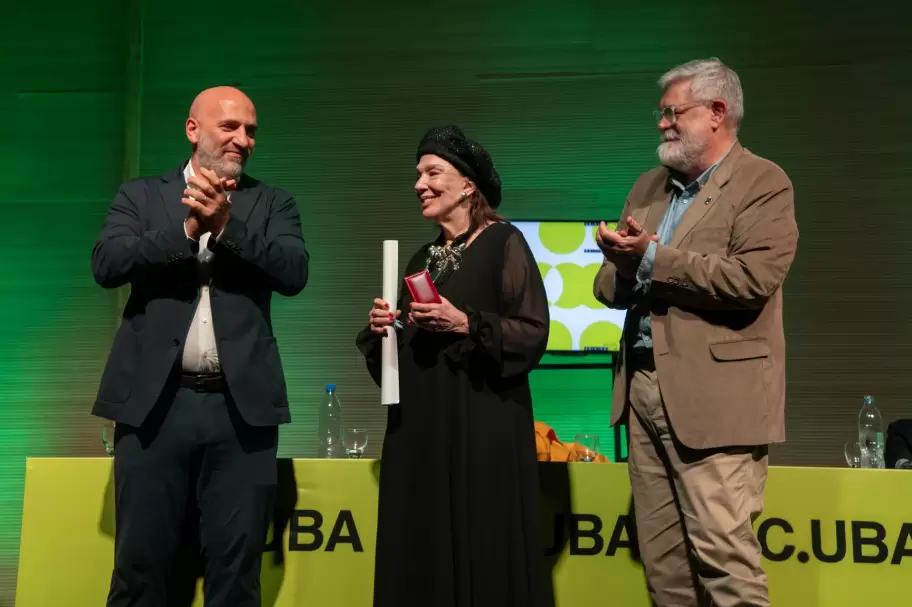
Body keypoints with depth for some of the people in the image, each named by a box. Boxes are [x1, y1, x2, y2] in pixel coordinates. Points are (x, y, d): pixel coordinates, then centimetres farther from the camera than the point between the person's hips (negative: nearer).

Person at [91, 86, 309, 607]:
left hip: (240, 405, 0)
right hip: (155, 402, 0)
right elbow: (107, 263, -5)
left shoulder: (273, 203, 11)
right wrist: (187, 229, -14)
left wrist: (226, 221, -14)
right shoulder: (141, 195, 11)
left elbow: (295, 272, -5)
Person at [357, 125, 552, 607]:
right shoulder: (421, 259, 17)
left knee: (482, 554, -3)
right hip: (419, 427, 7)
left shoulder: (503, 243, -3)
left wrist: (465, 324, -19)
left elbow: (534, 333, -10)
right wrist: (383, 329, 1)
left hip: (482, 425, -6)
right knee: (421, 553, 8)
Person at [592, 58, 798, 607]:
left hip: (712, 395, -7)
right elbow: (611, 288, 15)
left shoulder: (763, 183, -4)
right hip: (644, 387, 7)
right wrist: (622, 267, -8)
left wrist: (653, 259, -15)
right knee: (662, 557, 13)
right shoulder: (648, 187, 17)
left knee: (722, 552, -6)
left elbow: (754, 279, -19)